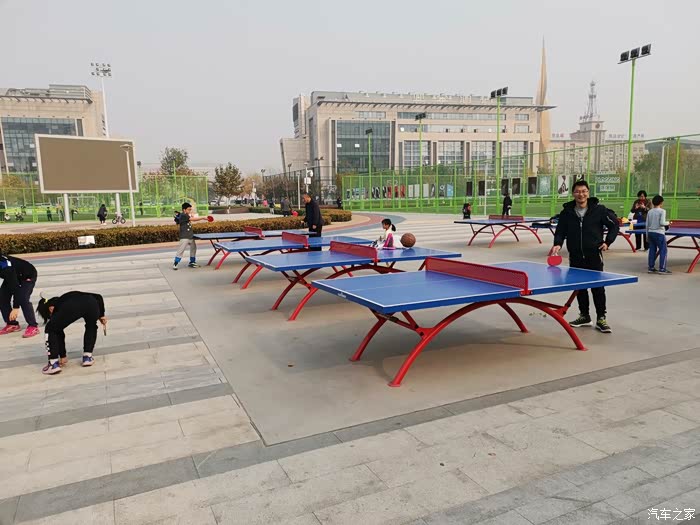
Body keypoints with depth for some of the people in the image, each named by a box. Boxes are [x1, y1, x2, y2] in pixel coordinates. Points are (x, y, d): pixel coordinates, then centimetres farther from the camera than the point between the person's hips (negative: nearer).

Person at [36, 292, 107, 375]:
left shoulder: (56, 308, 32)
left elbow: (60, 334, 33)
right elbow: (98, 297, 31)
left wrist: (63, 356, 41)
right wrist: (101, 315, 33)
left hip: (70, 308, -3)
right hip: (92, 304, 3)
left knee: (50, 330, 23)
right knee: (91, 326, 37)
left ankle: (54, 364, 16)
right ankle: (87, 357, 28)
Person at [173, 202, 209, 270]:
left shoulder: (187, 216, 14)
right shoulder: (183, 215, -15)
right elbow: (193, 219, -22)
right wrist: (203, 218, -21)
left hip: (190, 236, 10)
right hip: (184, 237, -10)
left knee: (193, 248, 16)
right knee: (181, 250, -9)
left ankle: (192, 263, 27)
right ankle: (175, 264, -1)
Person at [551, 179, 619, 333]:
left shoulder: (599, 210, -5)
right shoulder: (567, 212, 1)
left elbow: (615, 224, 6)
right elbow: (560, 230, 5)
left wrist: (607, 242, -2)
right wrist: (558, 244, -13)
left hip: (594, 255, -3)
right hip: (575, 257, 3)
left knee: (598, 287, -1)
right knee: (580, 287, 11)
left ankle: (601, 319, 9)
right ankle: (584, 316, 24)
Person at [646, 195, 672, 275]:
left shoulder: (650, 212, 8)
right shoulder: (662, 211, -9)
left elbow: (647, 225, 10)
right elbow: (662, 223, -18)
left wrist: (647, 235, 18)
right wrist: (667, 223, 3)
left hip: (650, 232, 6)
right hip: (659, 233, -6)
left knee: (652, 250, 10)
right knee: (663, 251, 0)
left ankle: (651, 268, 12)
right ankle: (662, 269, -3)